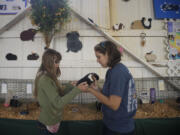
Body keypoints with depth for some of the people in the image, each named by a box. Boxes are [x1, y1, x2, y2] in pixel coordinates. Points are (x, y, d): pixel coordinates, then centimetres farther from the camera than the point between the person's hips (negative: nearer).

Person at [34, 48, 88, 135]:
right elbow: (58, 103, -29)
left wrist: (69, 86, -7)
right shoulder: (45, 80, -25)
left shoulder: (48, 77, 3)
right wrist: (77, 89, -29)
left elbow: (57, 95, 5)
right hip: (48, 124, -8)